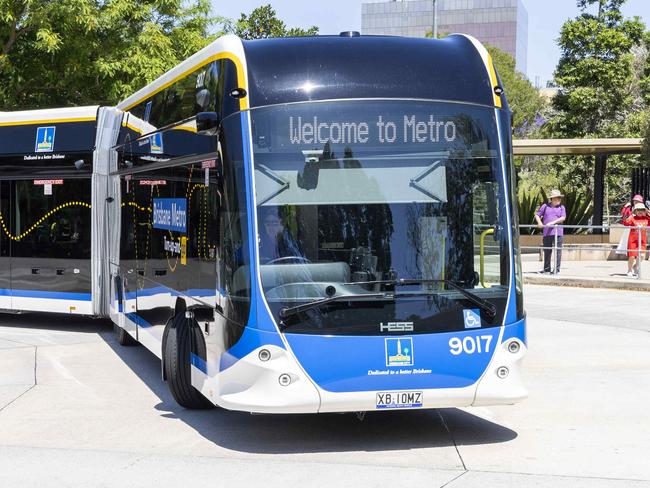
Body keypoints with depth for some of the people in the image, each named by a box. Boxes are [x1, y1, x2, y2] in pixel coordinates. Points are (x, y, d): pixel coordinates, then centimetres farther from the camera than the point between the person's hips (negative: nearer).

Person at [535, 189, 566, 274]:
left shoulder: (561, 207, 12)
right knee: (547, 251, 5)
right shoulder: (545, 206, 12)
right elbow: (537, 215, 13)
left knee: (558, 251, -5)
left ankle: (557, 269, -3)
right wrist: (539, 223, -6)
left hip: (558, 232, -1)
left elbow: (563, 218, -1)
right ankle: (546, 269, 14)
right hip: (547, 232, 1)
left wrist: (553, 222, -13)